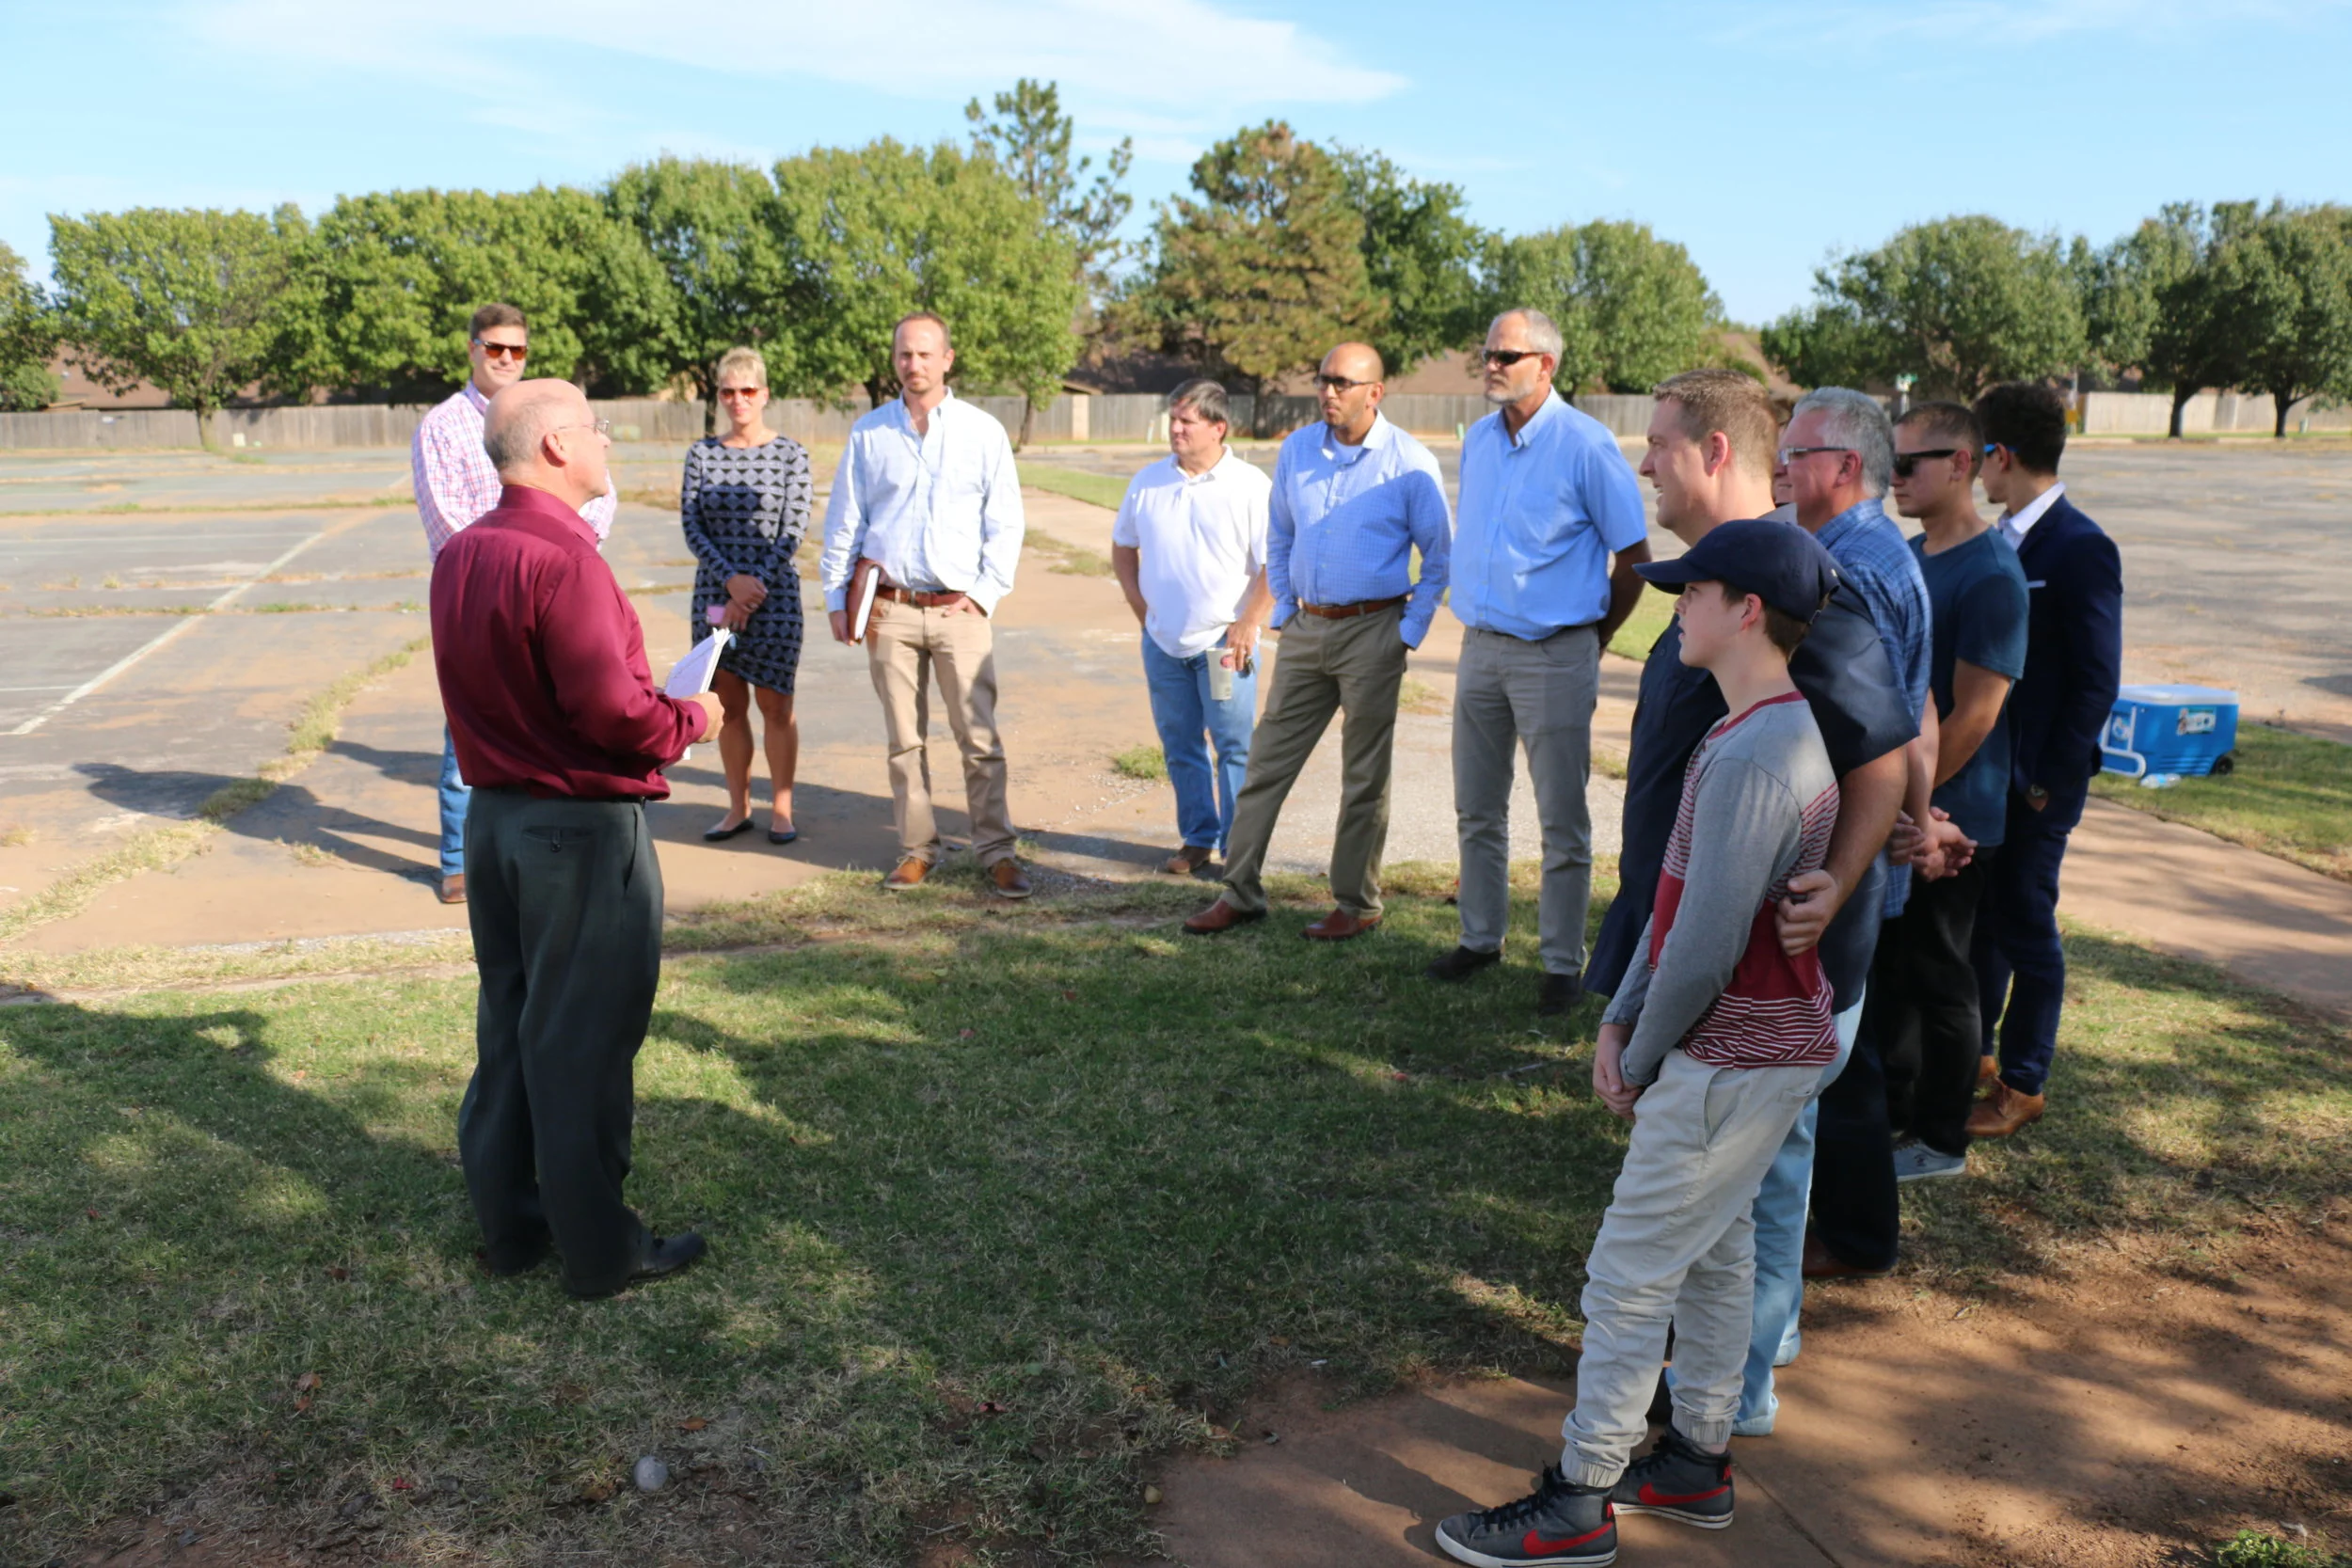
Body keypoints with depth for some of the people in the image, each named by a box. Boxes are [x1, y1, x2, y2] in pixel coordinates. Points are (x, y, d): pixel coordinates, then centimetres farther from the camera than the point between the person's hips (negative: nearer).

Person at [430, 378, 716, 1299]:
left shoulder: (460, 555, 8)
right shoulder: (561, 559, -21)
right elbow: (612, 709, -24)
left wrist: (659, 708, 14)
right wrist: (687, 721, -5)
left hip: (494, 815, 9)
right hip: (580, 828, -9)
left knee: (508, 1025, 17)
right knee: (583, 1041, 2)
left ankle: (508, 1223, 30)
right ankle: (599, 1249, 15)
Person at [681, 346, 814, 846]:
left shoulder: (790, 454, 0)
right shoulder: (702, 454, 7)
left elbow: (793, 529, -5)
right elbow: (691, 524, 1)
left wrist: (756, 587, -13)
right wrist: (731, 578, -12)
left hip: (774, 594, -2)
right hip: (714, 592, 3)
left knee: (775, 705, 1)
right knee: (728, 704, 7)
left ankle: (781, 808, 12)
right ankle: (738, 807, 18)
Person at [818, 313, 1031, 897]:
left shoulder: (982, 432, 4)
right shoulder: (868, 433, 8)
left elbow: (1005, 524, 5)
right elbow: (843, 522, 12)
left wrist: (984, 594, -4)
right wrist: (837, 598, 8)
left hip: (959, 609, -1)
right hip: (889, 609, 2)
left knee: (980, 738, -4)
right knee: (904, 739, 6)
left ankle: (996, 851, 5)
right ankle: (916, 849, 16)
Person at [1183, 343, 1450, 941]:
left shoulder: (1410, 463, -8)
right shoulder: (1296, 450, 6)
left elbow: (1439, 557, -1)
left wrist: (1411, 630, -5)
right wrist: (1282, 609, 12)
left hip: (1373, 633, -5)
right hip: (1306, 629, 5)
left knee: (1364, 777, 4)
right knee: (1268, 760, 6)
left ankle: (1358, 904, 17)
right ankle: (1240, 892, 15)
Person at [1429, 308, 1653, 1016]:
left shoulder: (1585, 444, -10)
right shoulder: (1477, 440, 9)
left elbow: (1634, 557, -5)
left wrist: (1593, 638, 1)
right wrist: (1474, 618, 16)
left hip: (1554, 657, -6)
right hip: (1481, 647, 6)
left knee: (1563, 820, 1)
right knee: (1478, 811, 14)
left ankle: (1563, 962, 11)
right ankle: (1480, 938, 28)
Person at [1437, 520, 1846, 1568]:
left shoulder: (1751, 759, -26)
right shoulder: (1767, 733, 7)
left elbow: (1707, 946, -25)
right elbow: (1677, 894, 10)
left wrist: (1642, 1061, -10)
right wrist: (1620, 1020, 6)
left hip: (1735, 1064, -10)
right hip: (1764, 1050, 10)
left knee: (1628, 1276, 1)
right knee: (1714, 1249, 21)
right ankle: (1697, 1462, 37)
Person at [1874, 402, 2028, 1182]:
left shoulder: (1990, 576, -18)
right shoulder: (1909, 556, 8)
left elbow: (1973, 715, -20)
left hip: (1948, 819, -8)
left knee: (1938, 973, 4)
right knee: (1887, 959, 17)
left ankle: (1940, 1140, 20)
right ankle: (1889, 1107, 33)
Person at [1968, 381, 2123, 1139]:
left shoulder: (2080, 549, -16)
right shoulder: (2000, 539, 8)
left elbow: (2097, 682, -16)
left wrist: (2049, 782, -16)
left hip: (2035, 781, -7)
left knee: (2025, 924, 3)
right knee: (1977, 914, 17)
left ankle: (2023, 1084, 18)